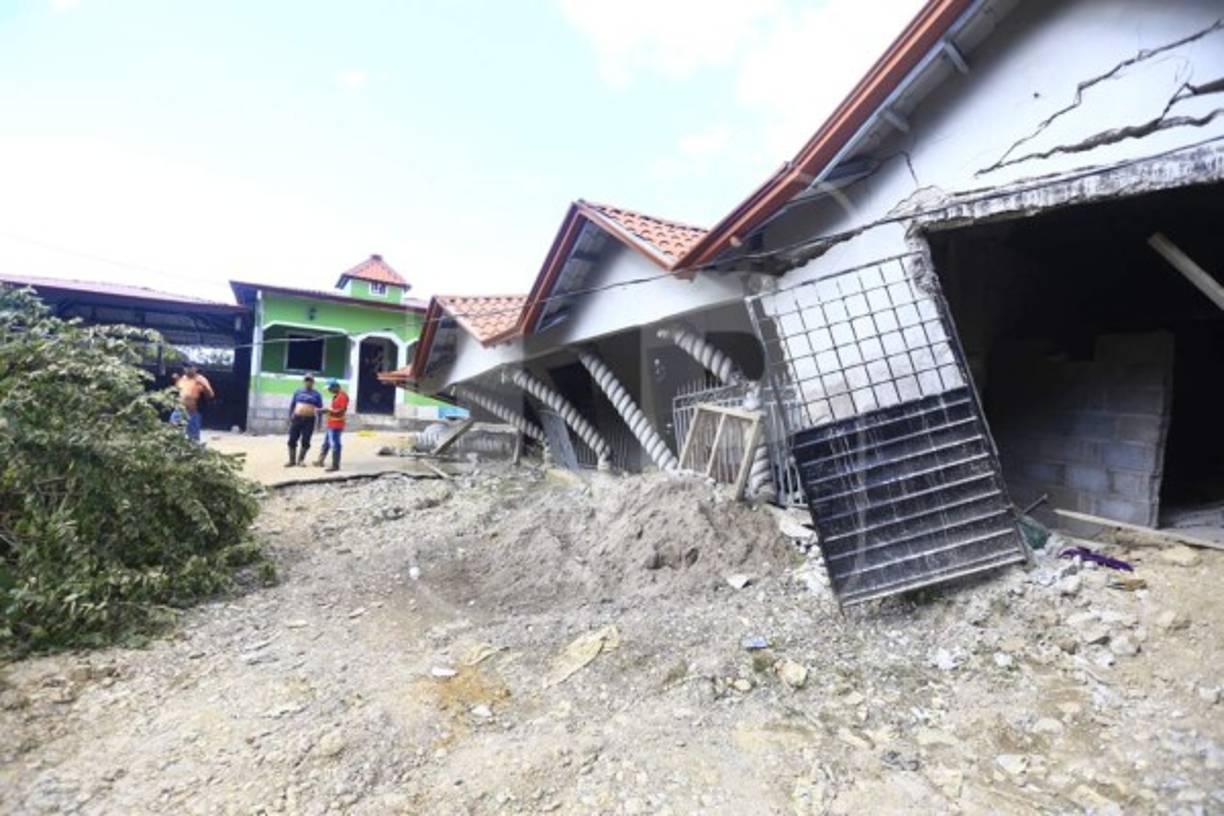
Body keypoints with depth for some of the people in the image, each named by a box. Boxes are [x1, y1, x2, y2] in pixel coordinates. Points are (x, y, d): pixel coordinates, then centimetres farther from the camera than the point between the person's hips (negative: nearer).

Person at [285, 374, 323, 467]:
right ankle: (292, 460, 10)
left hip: (309, 420, -2)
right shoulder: (298, 392, 10)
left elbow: (320, 409, 4)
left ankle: (301, 459, 15)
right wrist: (290, 417, 6)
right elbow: (292, 404, 13)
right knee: (292, 440, 1)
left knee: (305, 441, 1)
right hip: (297, 419, 2)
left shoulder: (316, 394, 4)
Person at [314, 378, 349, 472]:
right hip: (330, 424, 10)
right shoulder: (335, 395, 15)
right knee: (325, 443, 19)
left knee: (334, 444, -6)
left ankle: (335, 465, -1)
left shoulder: (343, 396, -16)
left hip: (336, 425, -10)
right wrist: (327, 410, 10)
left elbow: (343, 410, -23)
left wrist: (329, 410, -21)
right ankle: (320, 461, 31)